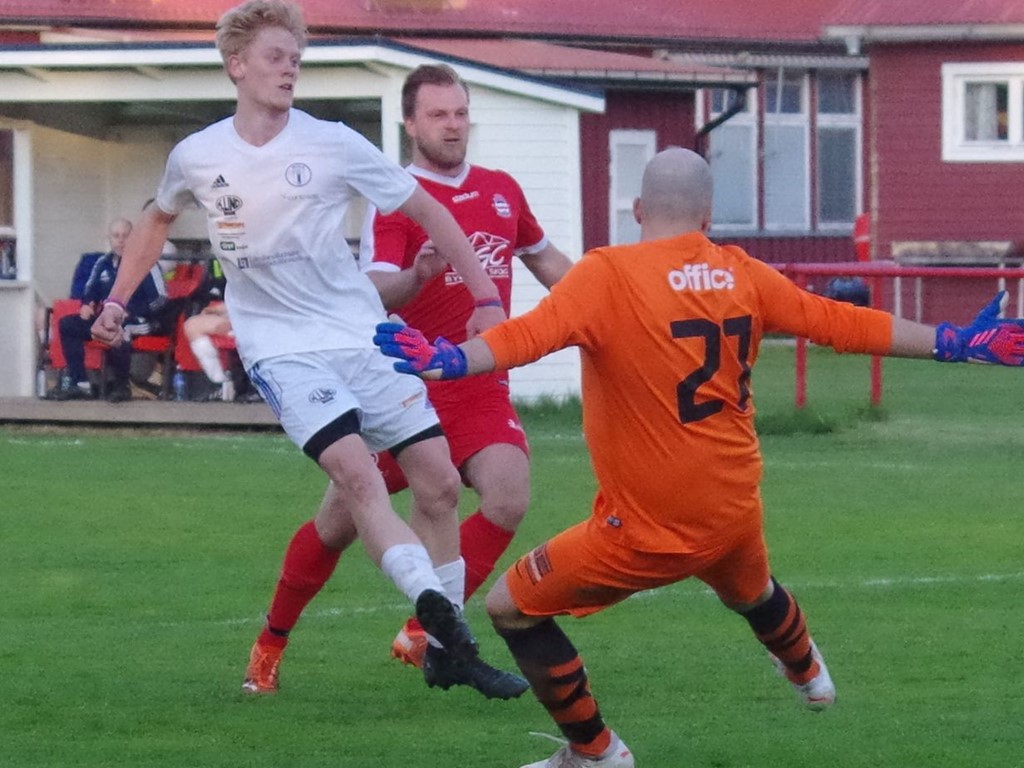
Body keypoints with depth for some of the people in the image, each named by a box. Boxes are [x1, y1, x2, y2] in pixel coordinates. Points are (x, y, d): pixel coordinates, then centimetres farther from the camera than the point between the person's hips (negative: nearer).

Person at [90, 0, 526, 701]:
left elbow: (428, 212, 2)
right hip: (282, 348, -2)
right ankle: (438, 613, -33)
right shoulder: (197, 156, 0)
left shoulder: (332, 145, -4)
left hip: (363, 338, 2)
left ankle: (449, 652, 9)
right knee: (357, 474, -25)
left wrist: (486, 298, -1)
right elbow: (160, 218, 24)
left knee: (439, 482, -3)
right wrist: (118, 299, 22)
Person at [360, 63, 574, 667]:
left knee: (509, 501, -17)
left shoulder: (502, 191, 11)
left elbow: (546, 260, 29)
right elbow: (375, 291, -23)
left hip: (482, 388, 4)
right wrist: (415, 277, -43)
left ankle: (424, 631, -4)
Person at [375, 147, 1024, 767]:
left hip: (647, 530, -6)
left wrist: (447, 360, -45)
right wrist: (958, 343, 13)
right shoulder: (741, 274, 0)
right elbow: (838, 323, 4)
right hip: (735, 512, 6)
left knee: (512, 606, 9)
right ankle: (807, 673, 66)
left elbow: (533, 334, -31)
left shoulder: (607, 275, -15)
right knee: (751, 591, 38)